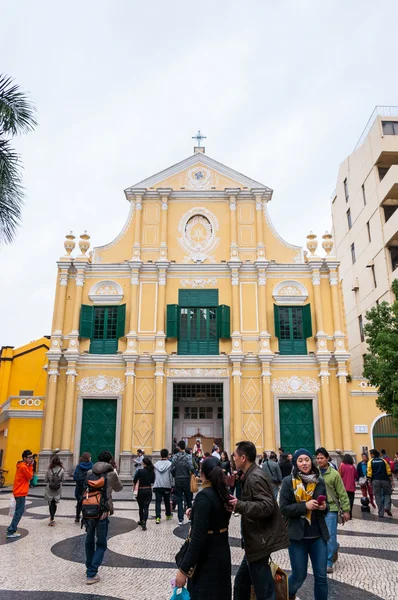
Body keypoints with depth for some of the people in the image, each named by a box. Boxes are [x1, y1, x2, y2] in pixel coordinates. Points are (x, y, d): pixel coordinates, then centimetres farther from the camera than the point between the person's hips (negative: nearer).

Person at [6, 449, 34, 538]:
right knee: (19, 512, -6)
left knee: (18, 511, 18)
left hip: (19, 491, 10)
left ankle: (12, 529, 24)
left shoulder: (23, 465, 10)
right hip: (20, 492, -10)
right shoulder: (23, 467, -20)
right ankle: (11, 532, -4)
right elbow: (30, 476, -13)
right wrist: (30, 466, -13)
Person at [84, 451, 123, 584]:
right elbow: (119, 488, 13)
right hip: (102, 512, -4)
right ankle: (91, 574, 2)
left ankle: (89, 567, 37)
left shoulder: (89, 473, 5)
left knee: (89, 541, 22)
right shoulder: (111, 474, -5)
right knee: (101, 544, 9)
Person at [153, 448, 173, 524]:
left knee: (158, 502, 1)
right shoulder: (169, 464, -5)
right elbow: (171, 476, -5)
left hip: (157, 486, 1)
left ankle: (158, 517, -10)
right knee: (167, 501, 16)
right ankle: (168, 515, 32)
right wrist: (172, 486, 2)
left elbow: (153, 475, 9)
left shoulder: (156, 464, 6)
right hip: (167, 486, -1)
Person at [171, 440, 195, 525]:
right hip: (186, 480, -1)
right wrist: (194, 474, -1)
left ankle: (180, 519, 5)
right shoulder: (188, 456, -8)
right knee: (188, 500, 14)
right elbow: (191, 468, -19)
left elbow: (172, 469, -6)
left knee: (179, 500, 7)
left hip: (177, 480, 1)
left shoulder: (175, 457, -3)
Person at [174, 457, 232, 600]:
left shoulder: (204, 496, -22)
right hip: (222, 553, 8)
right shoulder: (224, 494, 1)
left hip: (206, 558, -8)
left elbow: (198, 537, -25)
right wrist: (194, 514, 14)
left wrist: (184, 569, -21)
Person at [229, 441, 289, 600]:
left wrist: (240, 505, -29)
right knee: (241, 584, 22)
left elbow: (267, 506, -29)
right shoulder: (252, 475, 11)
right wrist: (238, 503, 8)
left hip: (259, 541, -11)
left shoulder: (254, 478, -20)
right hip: (256, 540, 11)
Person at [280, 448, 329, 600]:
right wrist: (305, 506, -22)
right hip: (297, 536, -3)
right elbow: (283, 509, -12)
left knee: (321, 576, 7)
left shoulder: (319, 481, 2)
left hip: (318, 535, 3)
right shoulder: (288, 481, -9)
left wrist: (324, 507, -9)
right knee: (299, 575, 10)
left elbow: (325, 507, 14)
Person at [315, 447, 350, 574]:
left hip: (331, 509, -3)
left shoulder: (334, 474, -8)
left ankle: (328, 562, 10)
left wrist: (346, 510, -4)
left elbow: (342, 493, -4)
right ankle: (335, 548, 42)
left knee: (330, 536, -3)